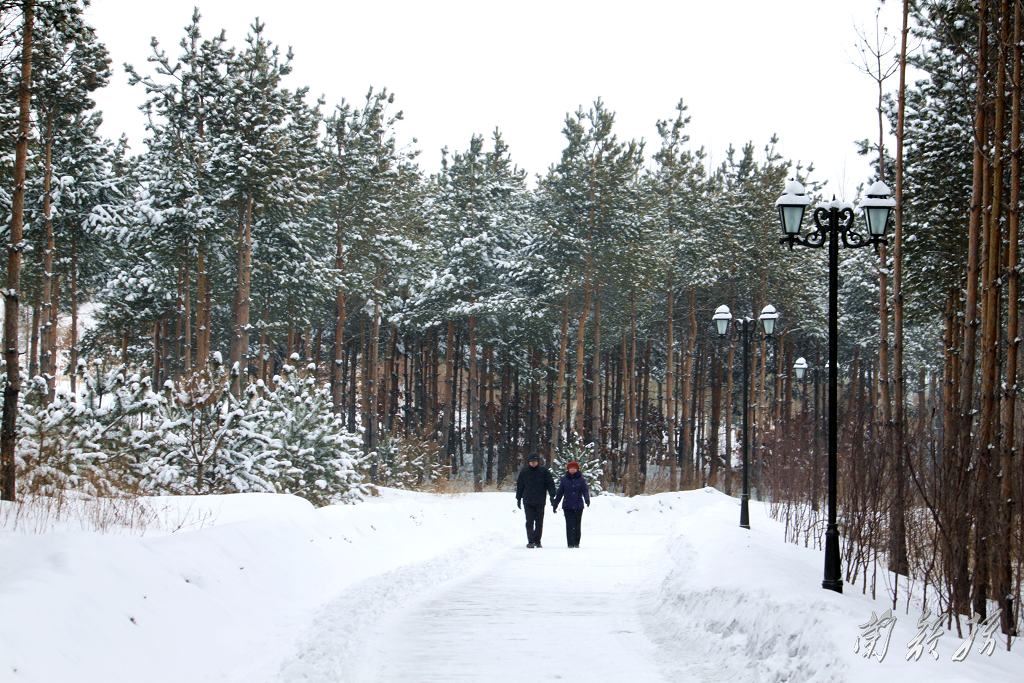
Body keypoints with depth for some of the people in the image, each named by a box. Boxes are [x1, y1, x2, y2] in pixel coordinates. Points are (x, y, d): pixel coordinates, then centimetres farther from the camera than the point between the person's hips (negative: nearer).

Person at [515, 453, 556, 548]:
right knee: (529, 522, -8)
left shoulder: (544, 471, 0)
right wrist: (518, 498, 11)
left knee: (539, 522, 6)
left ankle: (537, 541, 15)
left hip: (540, 502, 0)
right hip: (528, 501, 0)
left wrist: (552, 496, -7)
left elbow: (550, 483, 2)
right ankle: (531, 541, -11)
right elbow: (519, 486, 11)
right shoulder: (524, 472, 3)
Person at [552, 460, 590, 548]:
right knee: (569, 526, -8)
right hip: (567, 506, 0)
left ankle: (576, 543, 17)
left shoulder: (581, 480, 3)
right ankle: (570, 544, -8)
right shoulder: (564, 480, 6)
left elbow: (585, 491, -7)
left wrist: (587, 499, -27)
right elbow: (559, 493, 11)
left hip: (578, 506, 0)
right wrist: (555, 504, 13)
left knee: (577, 526, 6)